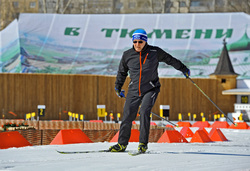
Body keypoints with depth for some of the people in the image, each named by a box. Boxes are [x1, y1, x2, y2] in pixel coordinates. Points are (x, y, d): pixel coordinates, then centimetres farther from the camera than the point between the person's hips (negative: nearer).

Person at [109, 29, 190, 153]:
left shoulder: (155, 52, -5)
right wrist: (118, 88, 24)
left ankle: (143, 144, -16)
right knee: (127, 116, -1)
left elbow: (170, 60, 11)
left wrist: (183, 69, 21)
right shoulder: (127, 55, 2)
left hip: (150, 89, -3)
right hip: (134, 90, 3)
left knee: (144, 112, -21)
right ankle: (122, 144, 13)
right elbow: (122, 72, 18)